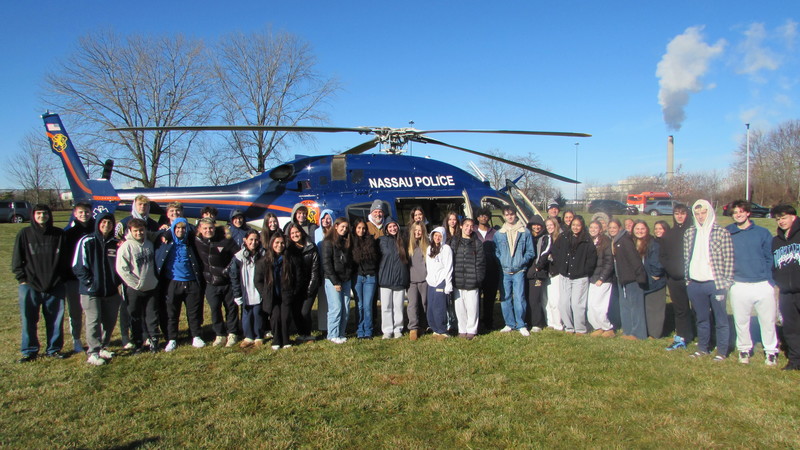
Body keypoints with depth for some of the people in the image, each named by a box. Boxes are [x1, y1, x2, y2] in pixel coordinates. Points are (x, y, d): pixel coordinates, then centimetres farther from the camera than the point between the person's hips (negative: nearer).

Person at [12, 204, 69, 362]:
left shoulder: (59, 234, 5)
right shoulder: (24, 234, 2)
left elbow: (64, 259, 9)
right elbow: (17, 260, 4)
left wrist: (61, 277, 2)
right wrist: (22, 278, -3)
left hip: (55, 286, 1)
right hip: (30, 285, -1)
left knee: (56, 319, 6)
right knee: (28, 319, 4)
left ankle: (54, 349, 19)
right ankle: (29, 351, 17)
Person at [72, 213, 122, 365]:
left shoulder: (116, 244, 9)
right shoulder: (87, 241, -5)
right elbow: (78, 266, -7)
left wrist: (117, 281, 4)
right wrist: (89, 282, -12)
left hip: (111, 290, 5)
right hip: (91, 291, -5)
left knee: (110, 321, 10)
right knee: (93, 321, -5)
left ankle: (103, 347, 25)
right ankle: (93, 352, 3)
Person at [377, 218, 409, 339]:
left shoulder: (402, 241, 11)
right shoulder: (383, 240, 3)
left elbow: (406, 259, 16)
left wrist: (407, 278, 10)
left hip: (400, 278, 2)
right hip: (386, 278, -2)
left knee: (398, 306, 5)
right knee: (386, 306, 0)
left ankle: (398, 329, 15)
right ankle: (387, 330, 7)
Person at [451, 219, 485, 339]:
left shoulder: (477, 243, 6)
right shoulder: (454, 241, 9)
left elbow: (480, 262, 2)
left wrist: (479, 278, -6)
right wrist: (451, 278, 0)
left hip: (472, 282, -1)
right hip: (457, 281, 2)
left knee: (472, 306, 0)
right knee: (459, 306, 5)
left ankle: (471, 330, 14)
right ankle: (462, 330, 18)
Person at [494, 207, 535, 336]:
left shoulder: (525, 232, 3)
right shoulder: (499, 234, 8)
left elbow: (530, 251, 7)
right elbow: (496, 252, 15)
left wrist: (522, 261, -5)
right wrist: (501, 263, 0)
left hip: (519, 271, -2)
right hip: (504, 271, 2)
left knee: (519, 298, -6)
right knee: (505, 298, 5)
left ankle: (521, 325, 6)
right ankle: (509, 324, 17)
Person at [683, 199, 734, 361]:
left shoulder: (722, 233, -5)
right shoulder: (689, 233, 8)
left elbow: (729, 260, -6)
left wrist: (726, 282, -9)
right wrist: (687, 278, 8)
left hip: (715, 284, -4)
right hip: (695, 285, 4)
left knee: (720, 319, 5)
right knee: (701, 319, 16)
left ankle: (722, 351, 16)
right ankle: (703, 348, 28)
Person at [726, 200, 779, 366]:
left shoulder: (763, 233, 4)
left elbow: (770, 258, 4)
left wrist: (770, 279, -4)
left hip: (763, 285, 0)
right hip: (739, 285, 0)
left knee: (768, 320, 6)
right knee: (741, 321, 9)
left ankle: (771, 350, 23)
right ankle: (744, 349, 26)